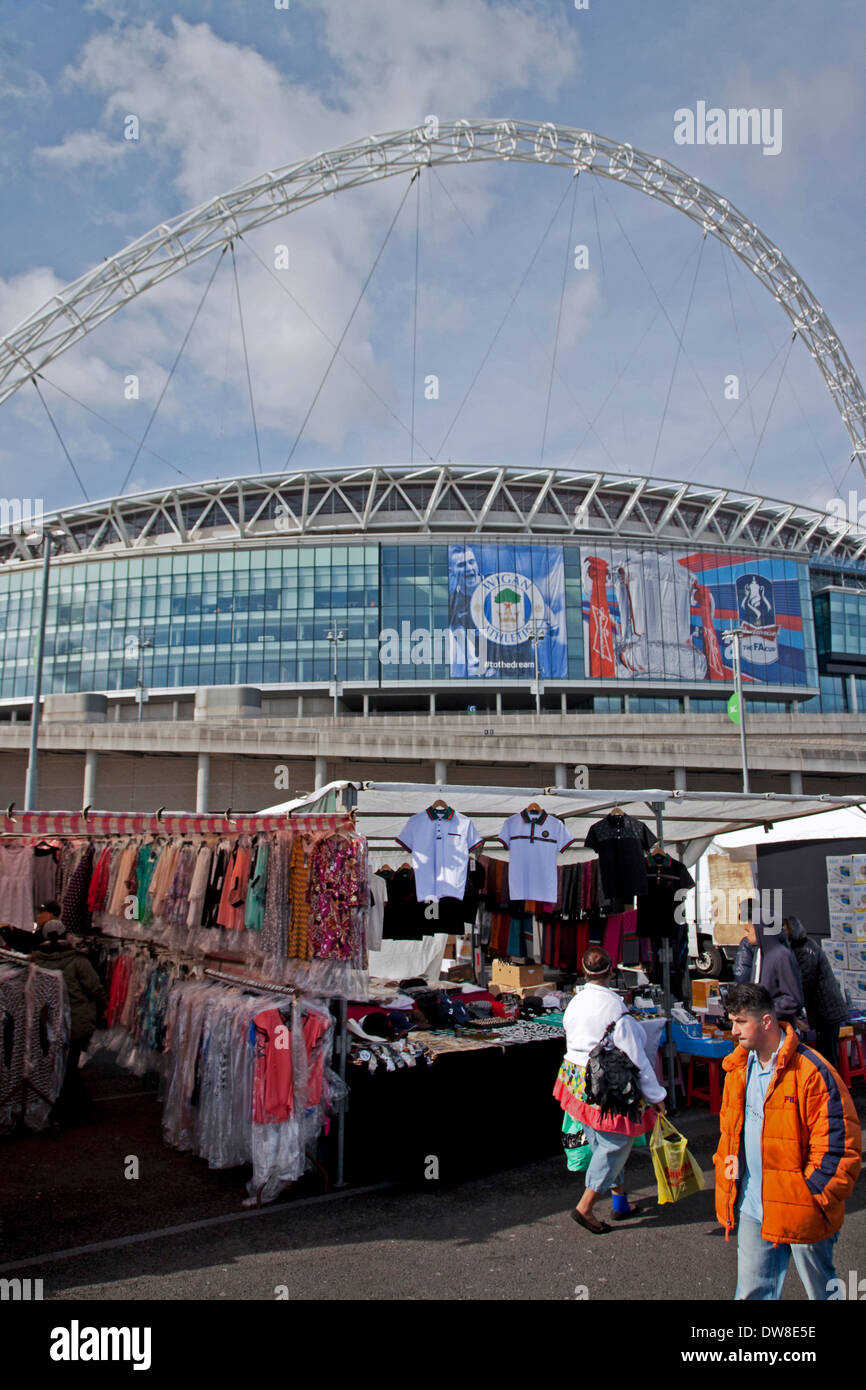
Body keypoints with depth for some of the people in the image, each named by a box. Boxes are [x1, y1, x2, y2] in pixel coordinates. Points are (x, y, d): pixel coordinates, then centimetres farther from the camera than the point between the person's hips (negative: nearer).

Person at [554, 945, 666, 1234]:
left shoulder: (575, 1002, 1)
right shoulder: (614, 1007, -22)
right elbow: (635, 1057, -17)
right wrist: (655, 1096, -8)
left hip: (577, 1079, 8)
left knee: (604, 1145, 20)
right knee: (616, 1144, 7)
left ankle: (620, 1202, 33)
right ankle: (584, 1208, 10)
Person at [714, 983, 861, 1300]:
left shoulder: (812, 1072, -19)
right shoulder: (738, 1068, 4)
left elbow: (838, 1145, -16)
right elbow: (728, 1127, 18)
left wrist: (813, 1196, -14)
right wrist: (727, 1167, 7)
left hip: (801, 1213, -5)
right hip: (752, 1211, 5)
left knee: (822, 1289, 16)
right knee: (752, 1292, 12)